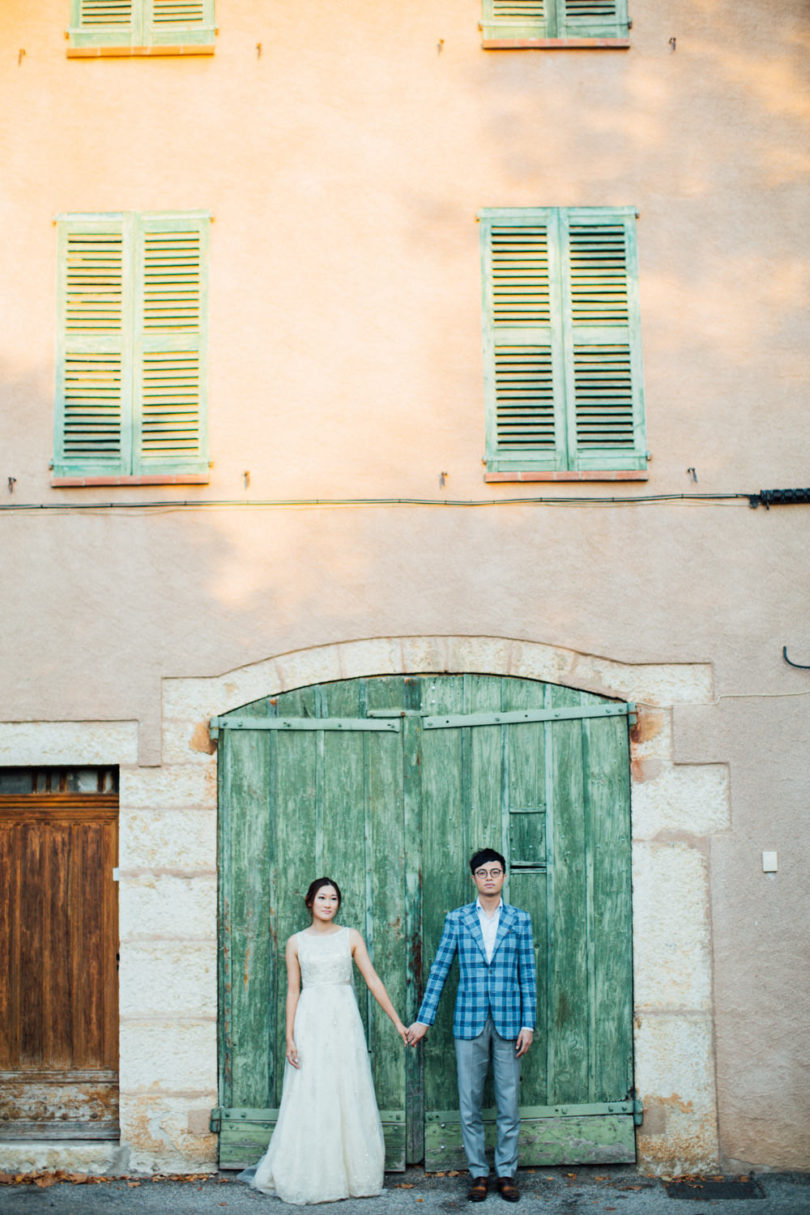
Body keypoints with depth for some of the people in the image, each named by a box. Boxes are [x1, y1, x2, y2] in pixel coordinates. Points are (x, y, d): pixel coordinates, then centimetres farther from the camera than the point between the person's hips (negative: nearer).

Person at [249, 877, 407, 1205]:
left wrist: (397, 1021, 0)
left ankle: (350, 1174, 13)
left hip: (343, 1021, 1)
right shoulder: (296, 942, 5)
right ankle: (309, 1177, 11)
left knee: (348, 1096, 2)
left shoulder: (351, 937, 5)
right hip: (310, 1022, 0)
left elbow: (373, 980, 3)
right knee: (309, 1099, 0)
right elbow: (293, 990, 4)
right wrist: (289, 1037, -3)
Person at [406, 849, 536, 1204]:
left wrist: (528, 1024, 0)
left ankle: (506, 1173, 15)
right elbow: (439, 970, 5)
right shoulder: (456, 919, 5)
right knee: (470, 1104, 4)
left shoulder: (519, 920, 6)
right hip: (469, 1023, 0)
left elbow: (528, 974, 6)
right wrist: (423, 1019, 2)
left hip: (509, 1022, 0)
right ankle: (478, 1174, 15)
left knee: (509, 1104, 4)